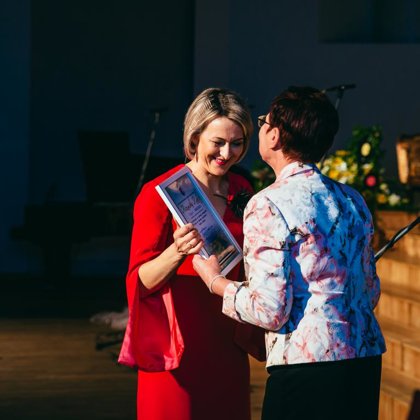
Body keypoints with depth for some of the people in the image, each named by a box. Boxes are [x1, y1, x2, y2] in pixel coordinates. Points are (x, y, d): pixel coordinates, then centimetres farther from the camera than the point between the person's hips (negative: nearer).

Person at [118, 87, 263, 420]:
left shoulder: (241, 191, 8)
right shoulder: (159, 194, -9)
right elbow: (142, 279, -14)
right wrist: (176, 252, -31)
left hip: (227, 346, 5)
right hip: (177, 348, -5)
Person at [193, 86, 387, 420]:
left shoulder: (268, 206, -10)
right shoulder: (352, 200, 11)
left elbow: (270, 310, -14)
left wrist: (216, 282, 2)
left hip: (305, 367, -7)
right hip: (367, 362, 7)